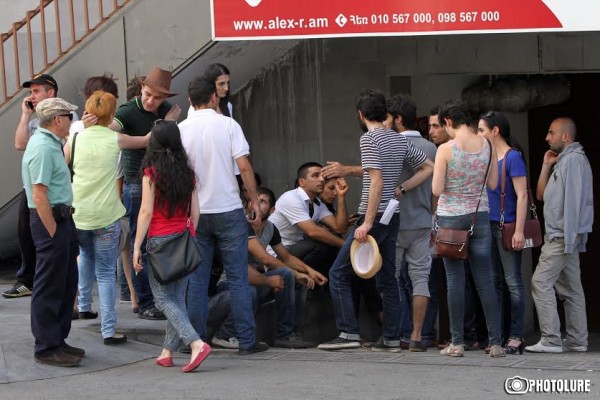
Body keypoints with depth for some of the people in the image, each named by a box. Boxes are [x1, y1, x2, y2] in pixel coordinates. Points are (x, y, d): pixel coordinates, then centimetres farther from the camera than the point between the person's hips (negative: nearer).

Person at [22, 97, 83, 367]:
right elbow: (39, 195, -23)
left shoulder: (51, 144, 14)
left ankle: (57, 341, 25)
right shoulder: (43, 148, -18)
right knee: (49, 287, -4)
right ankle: (46, 348, 1)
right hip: (50, 220, -11)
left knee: (66, 283, 16)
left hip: (61, 218, 11)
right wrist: (53, 232, -21)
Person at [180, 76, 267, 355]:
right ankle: (246, 340, 3)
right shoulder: (227, 125, -5)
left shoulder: (181, 130, 0)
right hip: (229, 209, -2)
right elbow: (244, 166, -9)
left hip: (195, 213, 2)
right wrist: (254, 200, 1)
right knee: (238, 278, 3)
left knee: (197, 280, 8)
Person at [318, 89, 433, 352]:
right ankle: (391, 338, 10)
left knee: (339, 274, -1)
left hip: (374, 216, -8)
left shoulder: (369, 138, -11)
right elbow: (428, 168, 16)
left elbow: (377, 182, -19)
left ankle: (349, 333, -7)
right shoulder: (399, 140, 12)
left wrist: (368, 222, -20)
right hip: (393, 216, 8)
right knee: (387, 278, 11)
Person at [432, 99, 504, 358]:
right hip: (480, 216, 3)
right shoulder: (487, 146, -1)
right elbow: (493, 184, 5)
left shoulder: (446, 149, -13)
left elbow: (437, 190, -12)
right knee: (485, 280, 6)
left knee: (455, 279, 3)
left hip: (451, 217, -3)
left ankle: (457, 343, 3)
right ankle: (496, 342, 4)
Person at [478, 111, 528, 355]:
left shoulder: (512, 157, -9)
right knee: (495, 282, 10)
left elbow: (522, 195, -13)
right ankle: (500, 335, 16)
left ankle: (516, 337, -1)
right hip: (489, 225, 8)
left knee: (512, 282, -4)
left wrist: (519, 231, -19)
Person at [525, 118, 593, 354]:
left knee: (541, 283, -12)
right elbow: (541, 195, 20)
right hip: (563, 237, 10)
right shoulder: (562, 160, 21)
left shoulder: (573, 159, -11)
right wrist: (547, 166, 11)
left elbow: (573, 199, -19)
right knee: (570, 288, 8)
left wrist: (568, 237, -22)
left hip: (561, 236, -10)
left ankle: (551, 340, -14)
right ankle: (577, 340, 10)